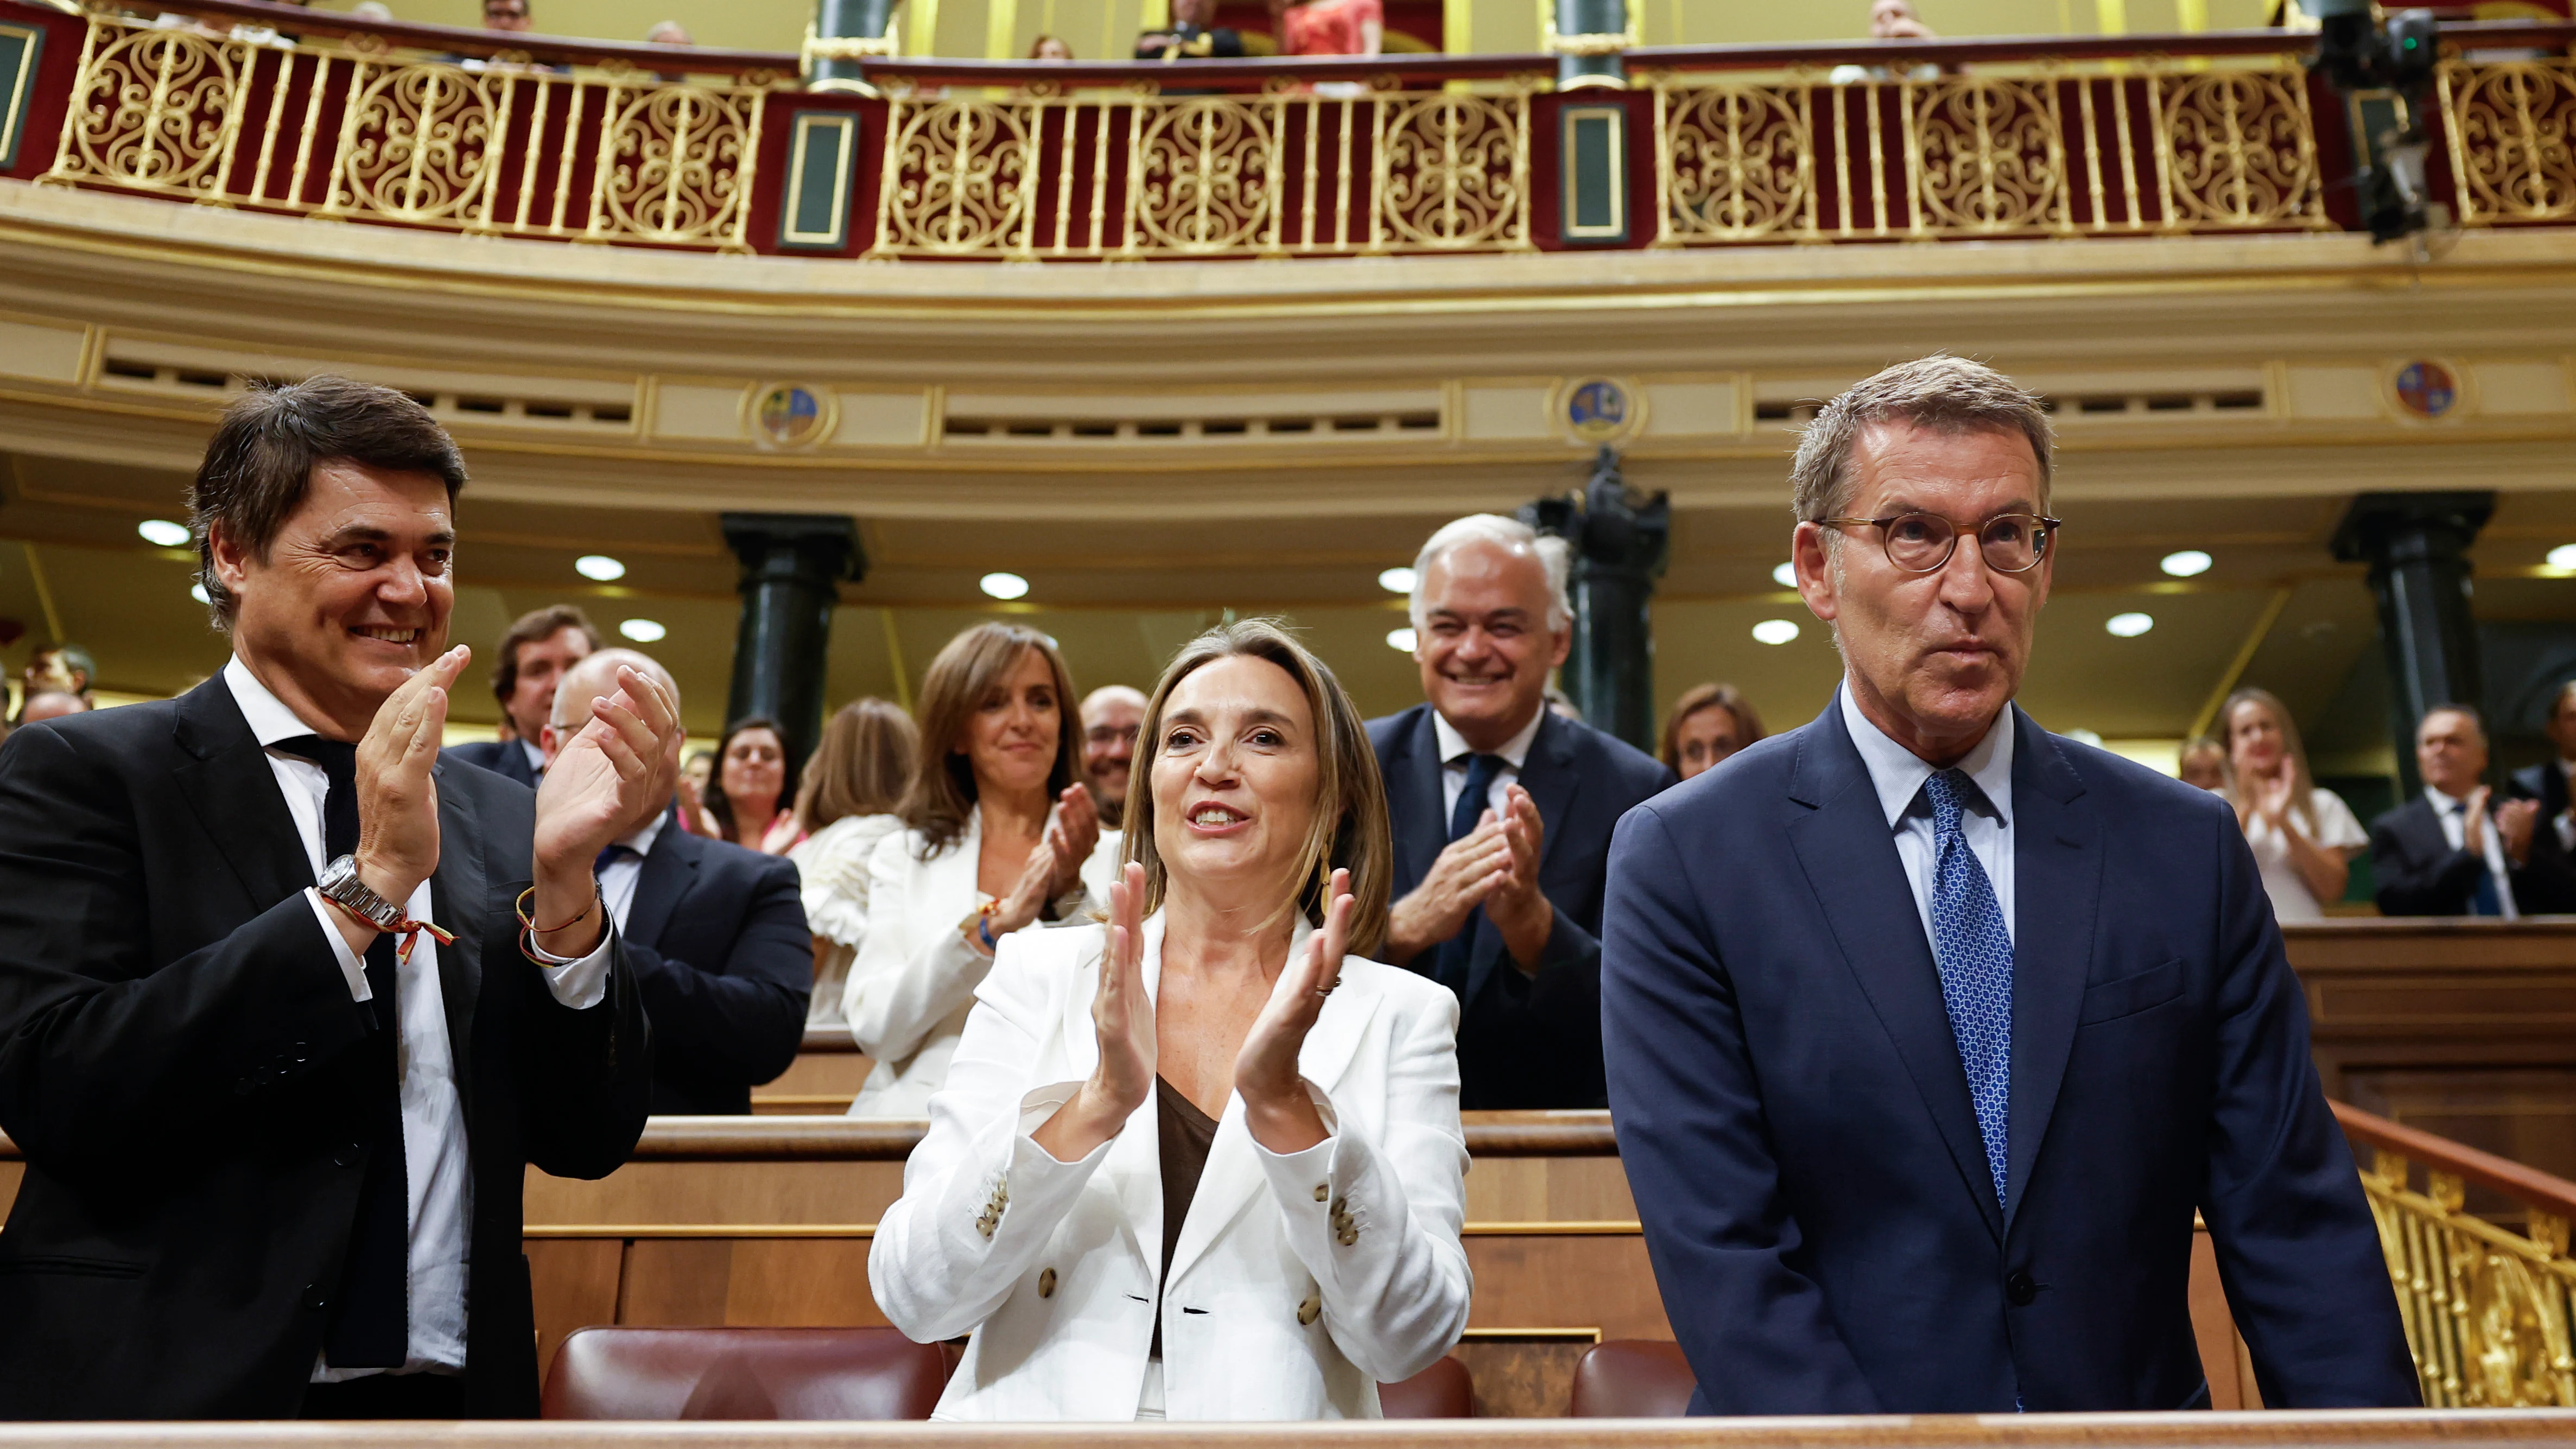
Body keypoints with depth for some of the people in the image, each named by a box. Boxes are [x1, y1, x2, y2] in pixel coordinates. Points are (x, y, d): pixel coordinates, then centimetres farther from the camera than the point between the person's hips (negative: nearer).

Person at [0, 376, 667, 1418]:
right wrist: (367, 884, -21)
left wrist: (562, 876, -16)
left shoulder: (497, 817, 2)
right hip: (168, 1386, -3)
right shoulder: (85, 773, -5)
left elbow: (589, 1140, -2)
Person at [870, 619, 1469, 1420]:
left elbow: (1411, 1338, -5)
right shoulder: (1039, 974, 4)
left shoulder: (1402, 1017, 4)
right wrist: (1100, 1099, -17)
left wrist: (1281, 1100, -17)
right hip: (1033, 1417, 1)